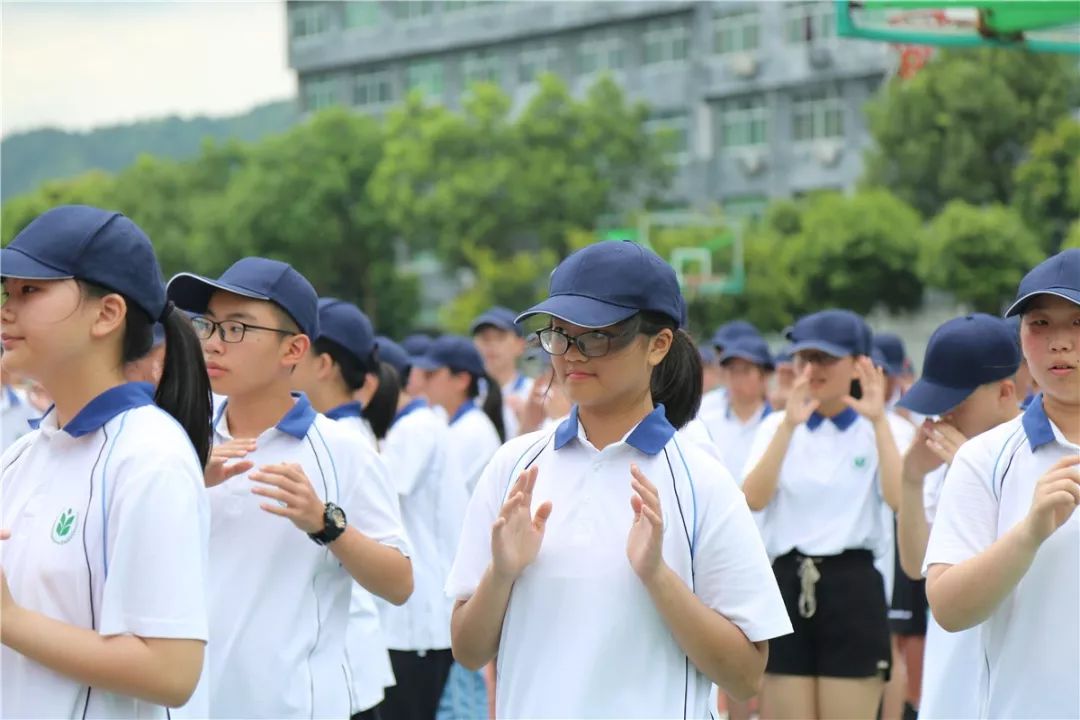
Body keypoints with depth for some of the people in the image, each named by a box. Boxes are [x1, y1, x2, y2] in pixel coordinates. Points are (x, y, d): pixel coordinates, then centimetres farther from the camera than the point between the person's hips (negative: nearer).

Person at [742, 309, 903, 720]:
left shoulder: (875, 431, 4)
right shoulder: (777, 426, 8)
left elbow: (899, 499, -15)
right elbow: (753, 499, -11)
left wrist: (879, 422, -20)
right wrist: (789, 426, -20)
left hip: (853, 585, -2)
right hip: (787, 584, 2)